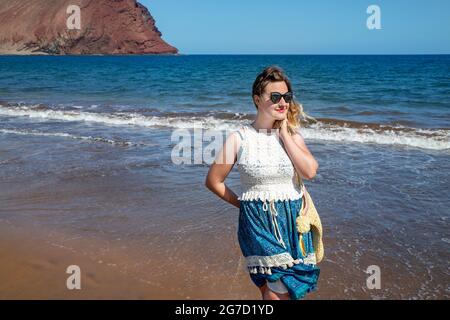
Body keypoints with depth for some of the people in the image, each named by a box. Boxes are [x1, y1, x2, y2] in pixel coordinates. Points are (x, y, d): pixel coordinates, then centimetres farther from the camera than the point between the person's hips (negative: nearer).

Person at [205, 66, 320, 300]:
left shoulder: (292, 135, 4)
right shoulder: (239, 138, -5)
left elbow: (310, 171, -13)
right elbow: (213, 181, 2)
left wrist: (284, 134, -9)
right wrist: (243, 203, 2)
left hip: (293, 220, 3)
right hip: (258, 221, -3)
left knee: (271, 290, 11)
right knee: (279, 291, -8)